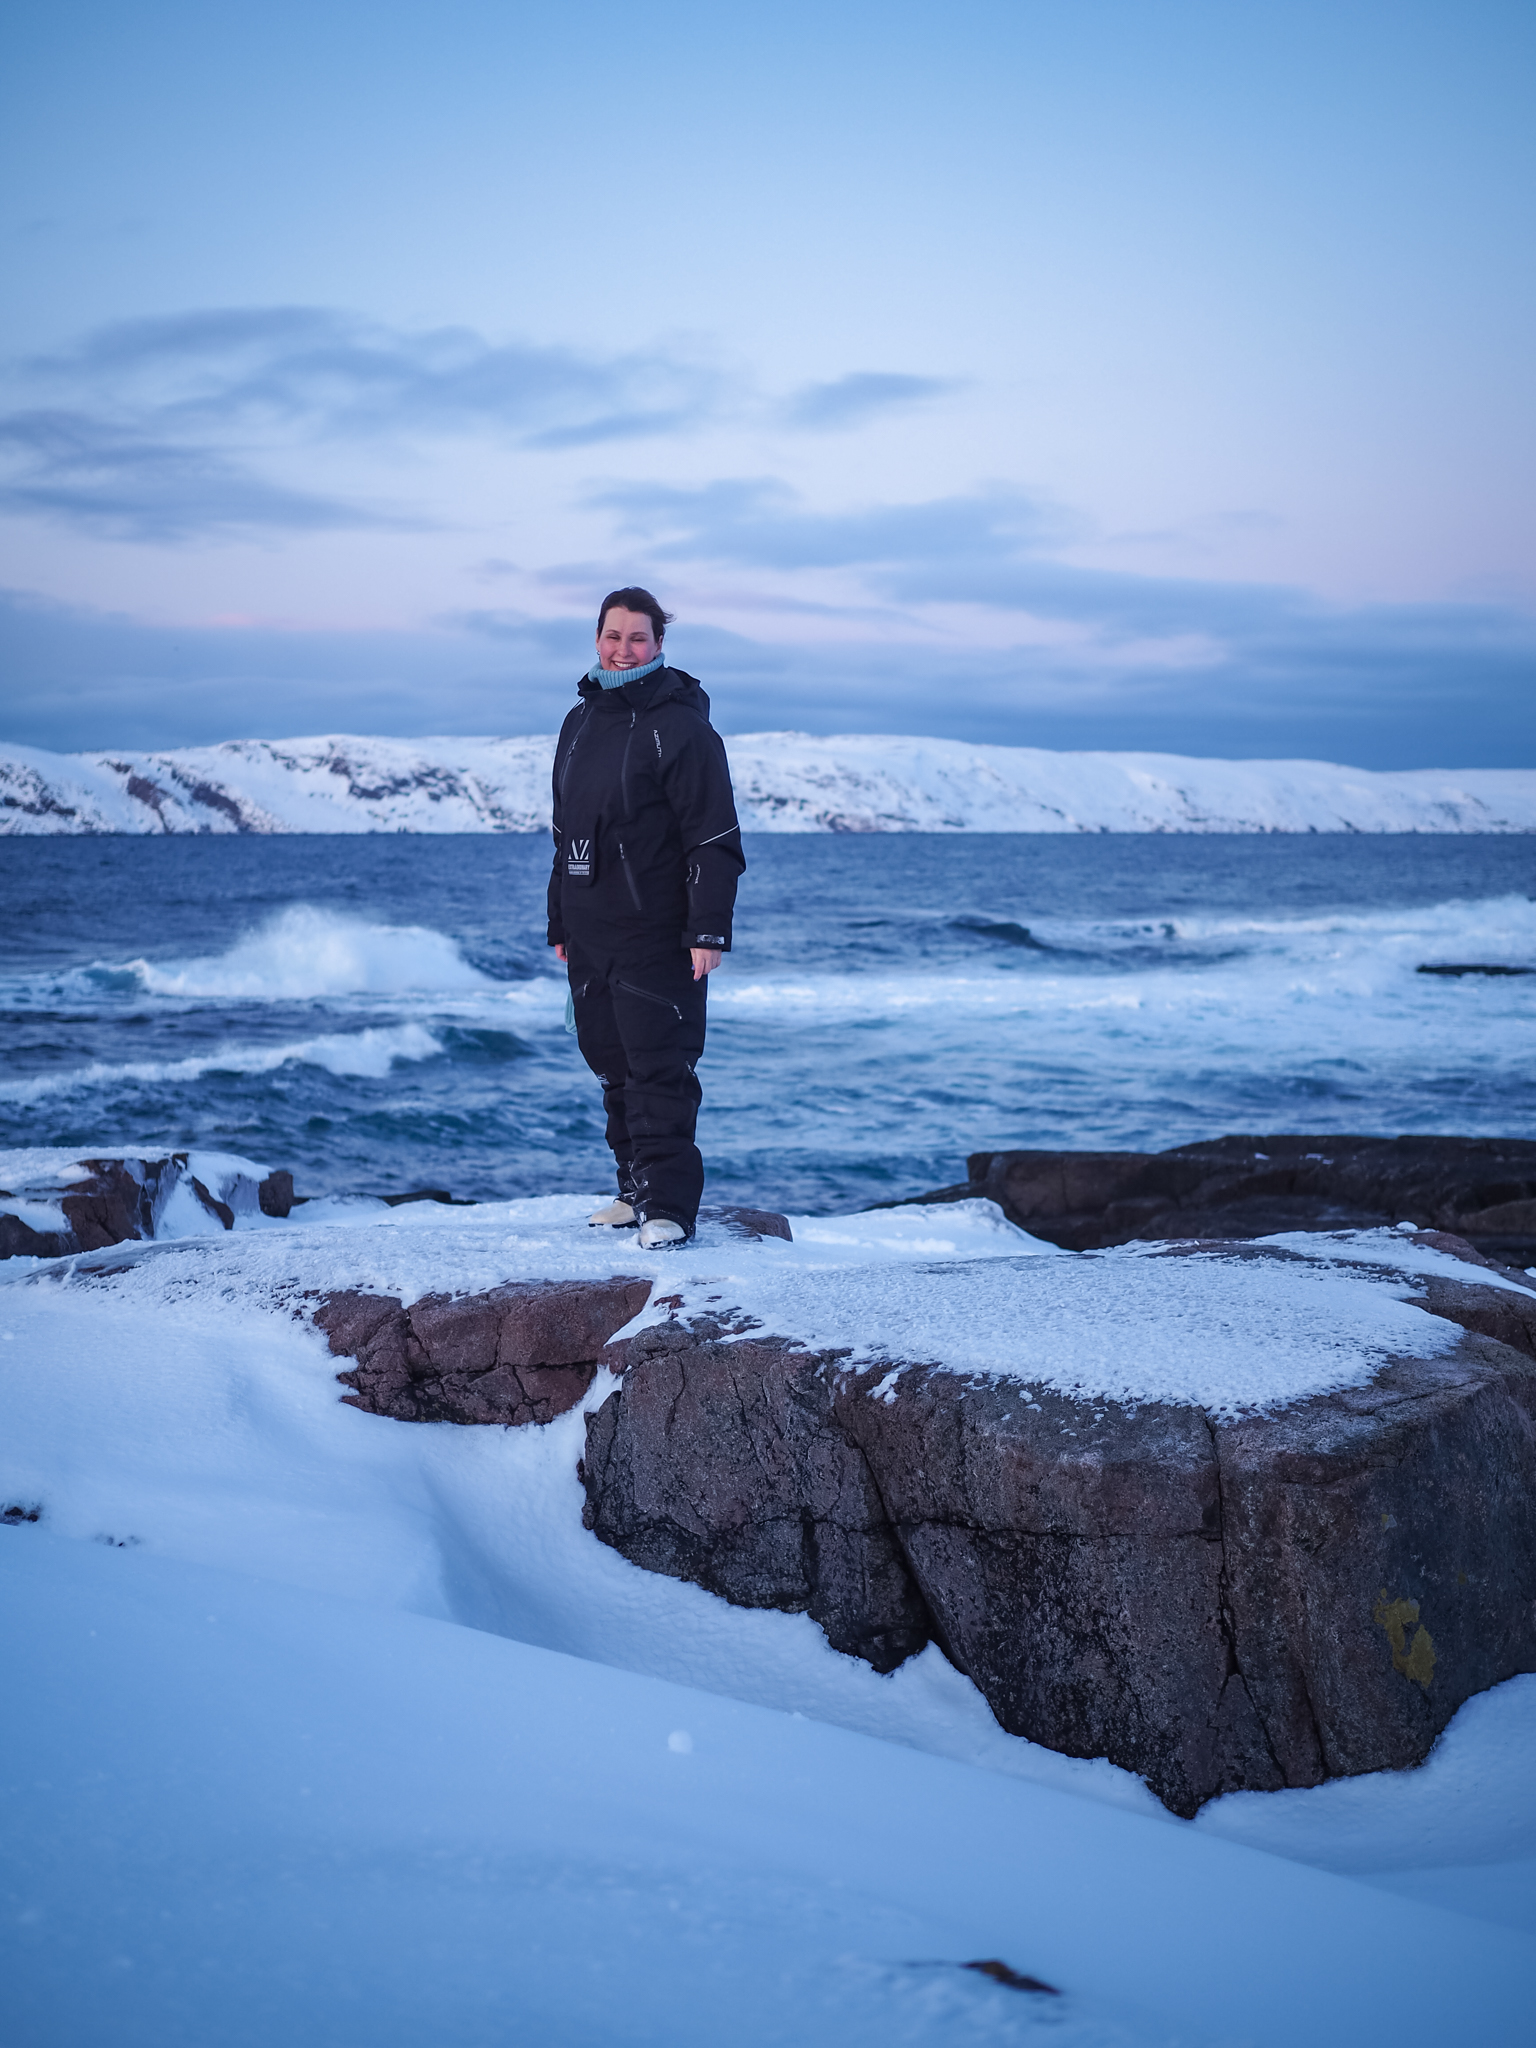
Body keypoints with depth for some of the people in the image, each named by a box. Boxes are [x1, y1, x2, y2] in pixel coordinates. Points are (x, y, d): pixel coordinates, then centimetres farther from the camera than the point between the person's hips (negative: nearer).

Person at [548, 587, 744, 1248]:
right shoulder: (580, 722, 15)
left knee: (658, 1070, -8)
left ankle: (670, 1206, -4)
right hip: (590, 938, 7)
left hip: (656, 939, -7)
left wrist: (709, 930, -18)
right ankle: (636, 1188, 23)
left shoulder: (681, 725, -8)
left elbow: (715, 838, -12)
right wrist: (559, 923, 21)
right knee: (612, 1066, 12)